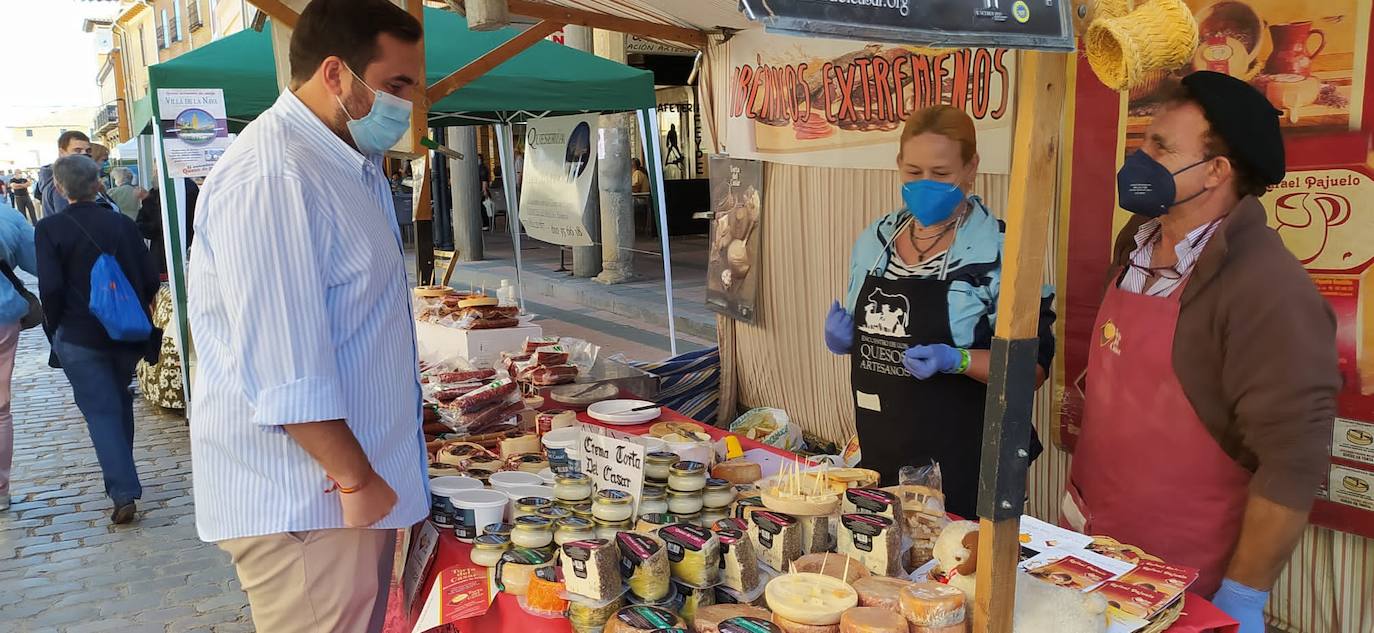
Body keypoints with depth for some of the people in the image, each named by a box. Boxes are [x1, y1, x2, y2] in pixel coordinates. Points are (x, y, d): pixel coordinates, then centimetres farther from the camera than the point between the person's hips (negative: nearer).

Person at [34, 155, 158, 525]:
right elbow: (149, 279, 1)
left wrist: (54, 328, 0)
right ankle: (121, 476, 33)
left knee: (100, 410, -1)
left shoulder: (50, 229, -8)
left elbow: (50, 287, -15)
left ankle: (124, 493, -9)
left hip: (79, 337, -3)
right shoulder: (122, 224, 0)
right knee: (119, 402, 21)